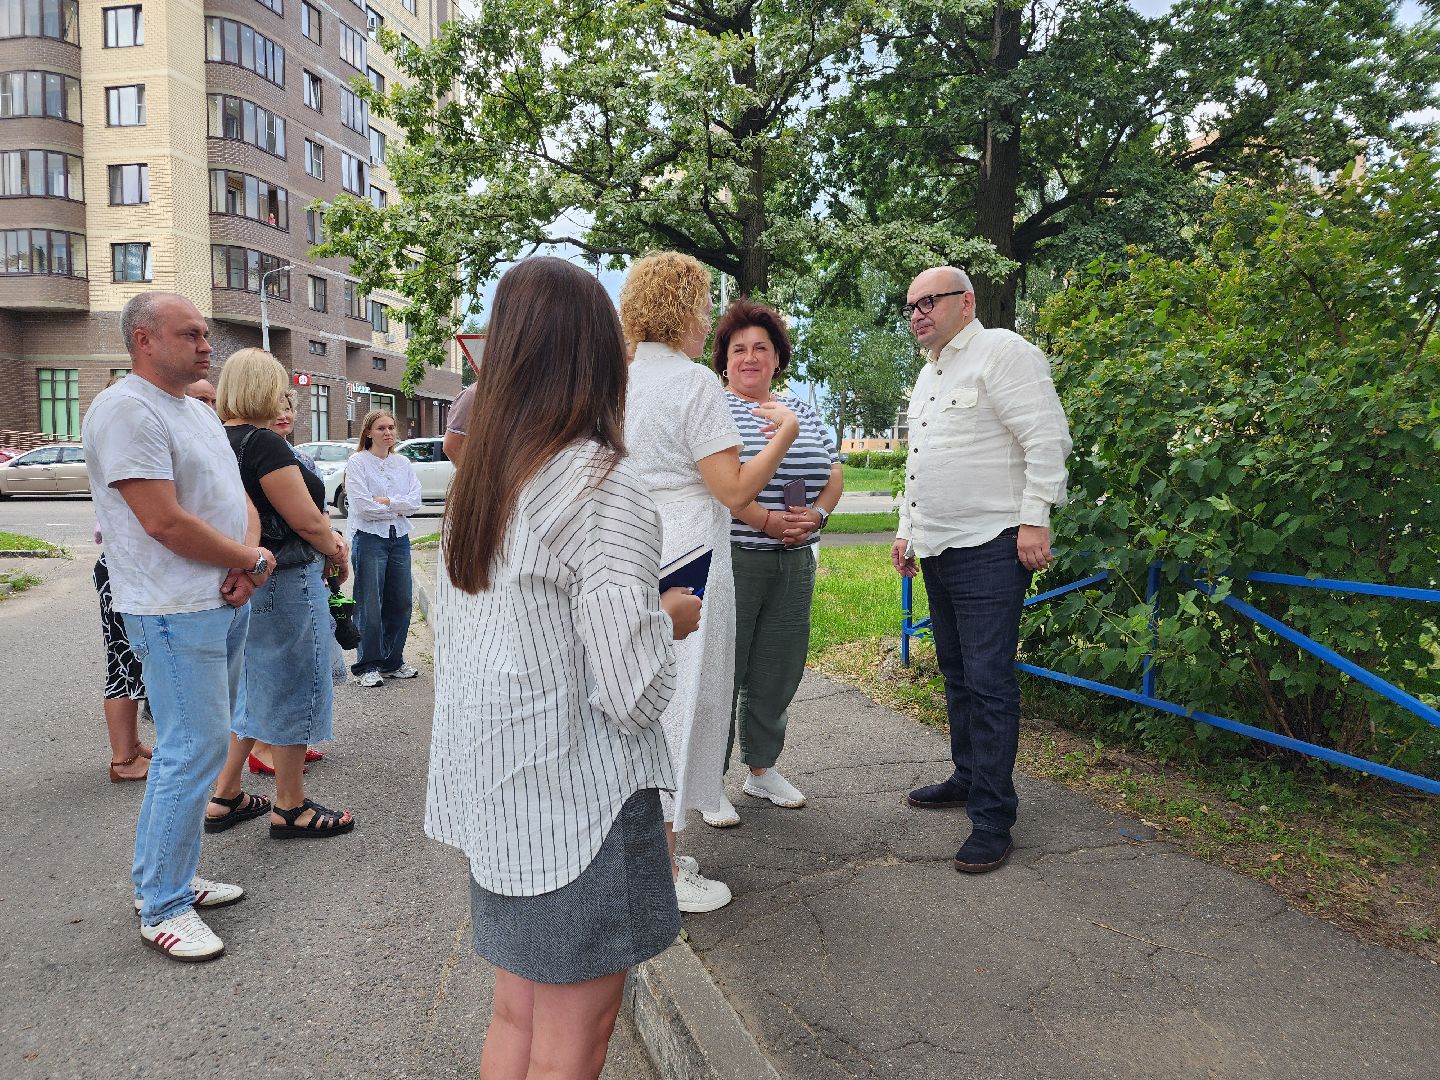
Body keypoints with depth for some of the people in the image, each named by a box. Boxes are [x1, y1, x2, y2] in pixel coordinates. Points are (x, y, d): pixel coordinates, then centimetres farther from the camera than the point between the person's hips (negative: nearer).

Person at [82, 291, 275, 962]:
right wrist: (252, 558, -9)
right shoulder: (126, 410, -13)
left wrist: (247, 564, -4)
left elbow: (240, 499, 16)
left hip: (227, 604, 9)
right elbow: (164, 521, -21)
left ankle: (175, 877, 29)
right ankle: (162, 907, 9)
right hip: (175, 612, -9)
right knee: (194, 752, -5)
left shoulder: (199, 413, 17)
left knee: (198, 747, 15)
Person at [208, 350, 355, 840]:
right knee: (294, 690, 3)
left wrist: (329, 536, 6)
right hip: (285, 583, -9)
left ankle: (224, 797, 29)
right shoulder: (264, 443, -19)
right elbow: (306, 520, -20)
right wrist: (337, 553, -1)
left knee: (251, 688, 20)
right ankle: (291, 809, 15)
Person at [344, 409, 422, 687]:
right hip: (369, 538, -5)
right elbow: (363, 505, -14)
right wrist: (399, 507, -7)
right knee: (370, 605, -3)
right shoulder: (357, 462, -4)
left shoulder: (403, 463, 11)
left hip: (400, 538, 5)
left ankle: (392, 662, 21)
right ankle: (367, 666, 7)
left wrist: (386, 501, -13)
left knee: (400, 602, 8)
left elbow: (415, 501, 0)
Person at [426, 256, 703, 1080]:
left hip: (496, 794, 8)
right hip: (576, 803, -7)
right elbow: (634, 695, -22)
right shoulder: (606, 487, -19)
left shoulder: (478, 476, 4)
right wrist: (669, 619, -2)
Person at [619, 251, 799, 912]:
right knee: (680, 700, 0)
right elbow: (734, 490, -16)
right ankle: (662, 875, 10)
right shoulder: (694, 382, -12)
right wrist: (784, 432, -3)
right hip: (686, 558, -8)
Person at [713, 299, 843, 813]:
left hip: (794, 563, 6)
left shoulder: (801, 410, 15)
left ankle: (762, 768, 29)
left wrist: (817, 513, -4)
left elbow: (833, 473, 15)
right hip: (731, 559, -6)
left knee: (777, 672, 13)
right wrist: (767, 520, -20)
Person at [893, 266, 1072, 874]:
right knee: (956, 672, 17)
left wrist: (1034, 520, -20)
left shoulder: (1002, 353, -8)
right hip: (938, 550, 9)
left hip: (990, 549, -9)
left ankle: (993, 819, 0)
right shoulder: (927, 376, 20)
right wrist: (907, 529, 22)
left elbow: (1047, 439, -15)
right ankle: (967, 778, 31)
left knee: (988, 680, -7)